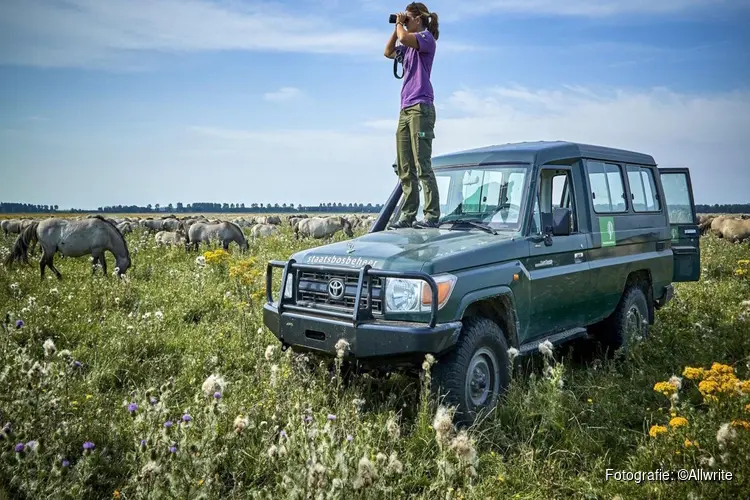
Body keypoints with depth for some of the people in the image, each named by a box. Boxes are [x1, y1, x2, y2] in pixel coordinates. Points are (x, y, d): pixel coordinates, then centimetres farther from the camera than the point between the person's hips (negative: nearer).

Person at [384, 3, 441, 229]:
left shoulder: (426, 38, -2)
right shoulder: (409, 46, 22)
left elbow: (404, 37, -20)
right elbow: (388, 52, 32)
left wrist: (399, 24, 1)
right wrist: (396, 27, 23)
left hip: (421, 108, -9)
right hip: (405, 109, 9)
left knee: (422, 166, -14)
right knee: (404, 169, 4)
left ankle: (432, 216, -13)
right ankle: (408, 216, 6)